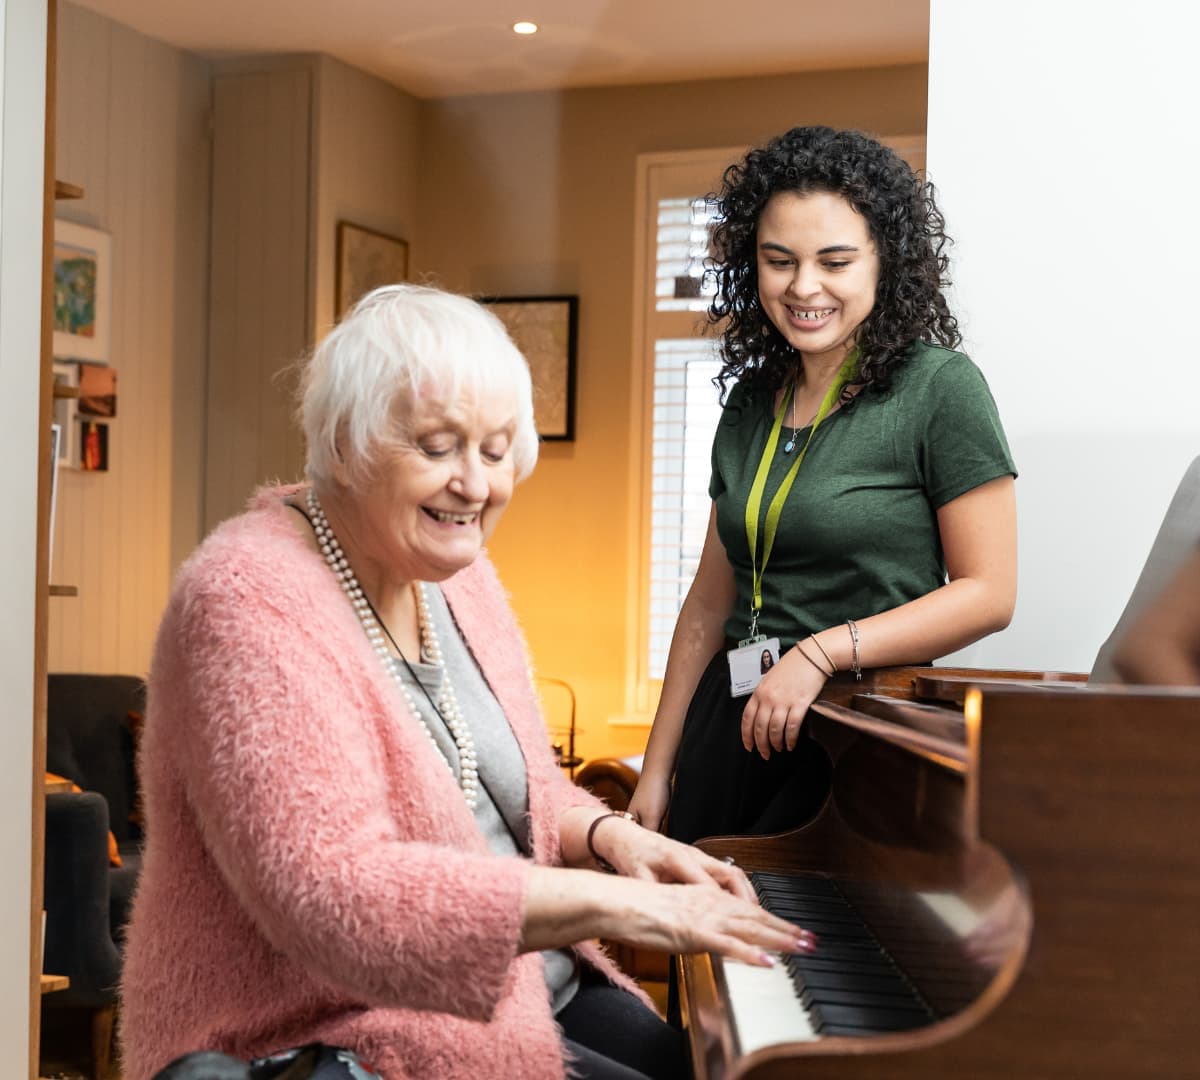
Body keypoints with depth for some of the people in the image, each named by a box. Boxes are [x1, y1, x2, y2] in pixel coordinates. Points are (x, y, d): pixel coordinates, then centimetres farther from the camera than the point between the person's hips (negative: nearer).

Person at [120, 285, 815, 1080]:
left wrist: (608, 835, -6)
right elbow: (331, 893, -31)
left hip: (517, 992, 8)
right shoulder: (255, 603, -21)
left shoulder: (456, 573, 6)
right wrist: (616, 902, -33)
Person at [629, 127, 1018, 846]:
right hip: (732, 718, 5)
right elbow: (711, 599, 13)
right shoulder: (750, 401, 9)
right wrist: (657, 771, 13)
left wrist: (823, 652, -19)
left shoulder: (940, 387, -8)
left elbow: (988, 594, -10)